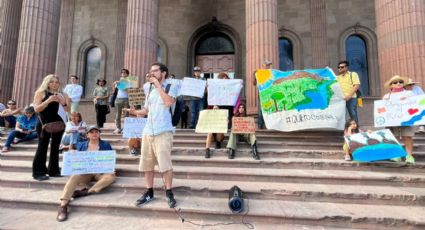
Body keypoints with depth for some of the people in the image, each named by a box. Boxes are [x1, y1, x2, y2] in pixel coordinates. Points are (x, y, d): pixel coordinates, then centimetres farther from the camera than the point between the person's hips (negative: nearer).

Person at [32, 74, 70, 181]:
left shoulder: (61, 94, 9)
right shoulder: (40, 92, 1)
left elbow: (67, 110, 2)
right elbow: (36, 109, -9)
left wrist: (63, 102, -17)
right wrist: (48, 100, -21)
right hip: (44, 123, -4)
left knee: (55, 146, 8)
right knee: (42, 146, -4)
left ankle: (54, 170, 18)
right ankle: (38, 172, 5)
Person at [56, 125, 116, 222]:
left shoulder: (106, 145, 9)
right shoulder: (81, 145, 14)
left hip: (100, 172, -1)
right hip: (85, 172, 1)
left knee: (111, 176, -32)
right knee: (73, 177, -31)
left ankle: (85, 192, -31)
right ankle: (63, 206, -35)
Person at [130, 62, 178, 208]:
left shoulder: (171, 87, 2)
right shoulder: (150, 90, 18)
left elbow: (169, 102, -18)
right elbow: (146, 109, 20)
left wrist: (158, 84, -12)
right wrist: (135, 111, -1)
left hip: (163, 132, -6)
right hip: (148, 131, 6)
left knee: (165, 164, -4)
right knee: (147, 164, 10)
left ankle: (169, 193, 11)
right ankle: (149, 192, 23)